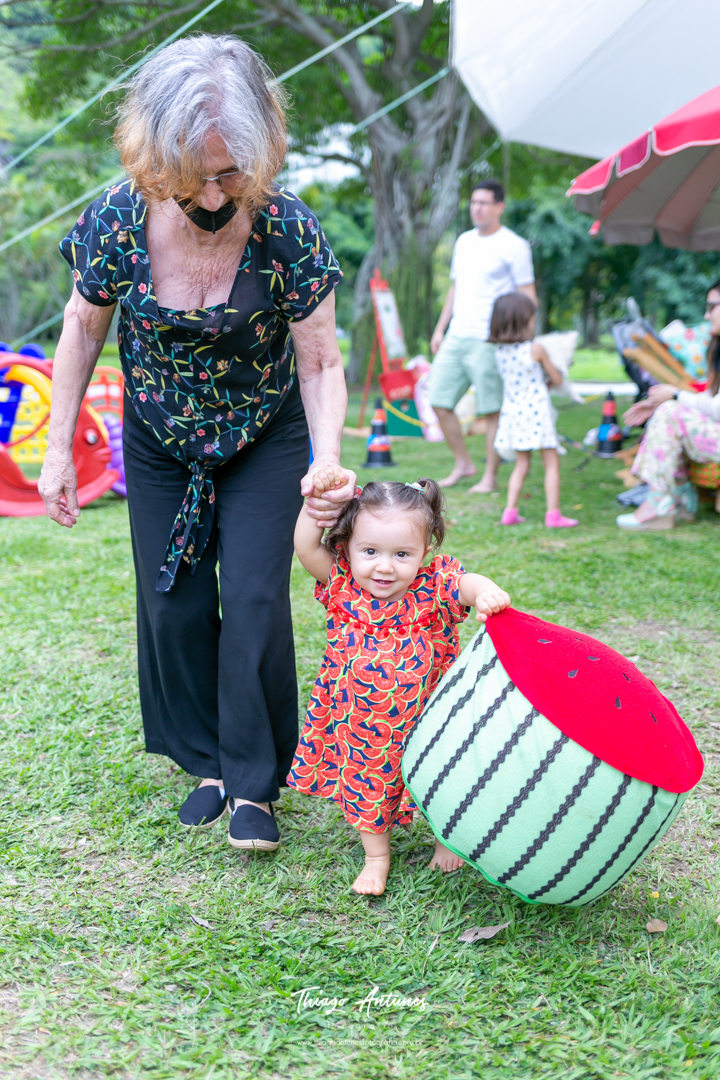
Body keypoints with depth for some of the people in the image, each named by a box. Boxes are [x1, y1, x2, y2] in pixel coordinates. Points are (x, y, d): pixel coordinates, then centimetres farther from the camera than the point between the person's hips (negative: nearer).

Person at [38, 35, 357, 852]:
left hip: (264, 437, -2)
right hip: (160, 440, 2)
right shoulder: (117, 219, -22)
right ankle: (207, 763, 24)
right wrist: (59, 447, -4)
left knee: (254, 599, -7)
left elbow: (321, 363, -18)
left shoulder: (290, 232, -26)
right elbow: (84, 326, -5)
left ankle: (255, 783, 10)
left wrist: (326, 463, -35)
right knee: (174, 601, 5)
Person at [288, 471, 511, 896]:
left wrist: (488, 592, -58)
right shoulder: (342, 585, -13)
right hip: (358, 722, 1)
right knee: (366, 784, 15)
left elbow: (470, 585, -35)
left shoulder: (433, 586, -19)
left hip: (424, 719, -1)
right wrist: (316, 500, -26)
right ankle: (377, 856, 39)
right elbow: (306, 548, -18)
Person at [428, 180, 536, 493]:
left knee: (492, 410, -2)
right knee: (440, 402, 4)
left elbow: (528, 296, -4)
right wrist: (440, 329, 19)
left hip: (489, 341, -7)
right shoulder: (464, 241, 17)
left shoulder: (514, 246, -3)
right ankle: (463, 464, 19)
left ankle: (490, 476, 8)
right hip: (456, 336, 7)